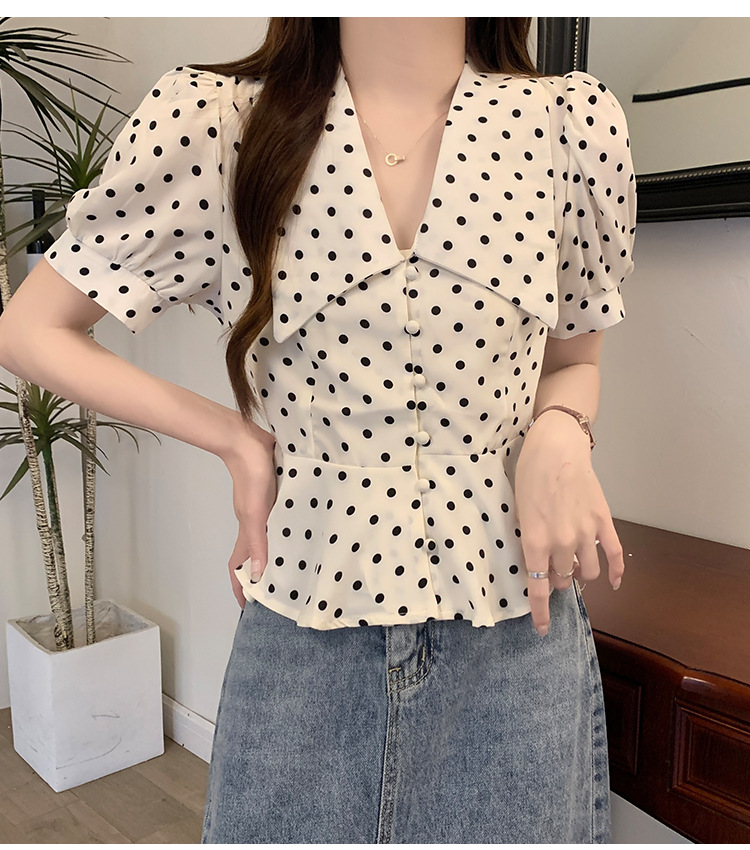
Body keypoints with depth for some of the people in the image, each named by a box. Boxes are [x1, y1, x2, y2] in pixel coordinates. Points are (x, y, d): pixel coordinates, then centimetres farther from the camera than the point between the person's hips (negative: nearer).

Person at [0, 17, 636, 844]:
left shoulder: (574, 121, -3)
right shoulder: (209, 121, -7)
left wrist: (558, 433, -11)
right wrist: (235, 437, -6)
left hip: (516, 634, 2)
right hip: (299, 638, 0)